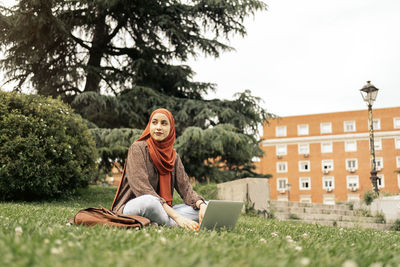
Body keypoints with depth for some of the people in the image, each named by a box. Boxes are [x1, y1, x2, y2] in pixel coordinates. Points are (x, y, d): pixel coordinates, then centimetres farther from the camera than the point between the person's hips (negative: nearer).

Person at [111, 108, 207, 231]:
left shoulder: (173, 156, 12)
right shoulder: (138, 148, -7)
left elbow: (185, 187, 4)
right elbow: (142, 188, -19)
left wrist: (201, 205, -19)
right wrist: (176, 216, -27)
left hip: (163, 210, 7)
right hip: (132, 207, -6)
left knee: (206, 206, -10)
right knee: (149, 202, -40)